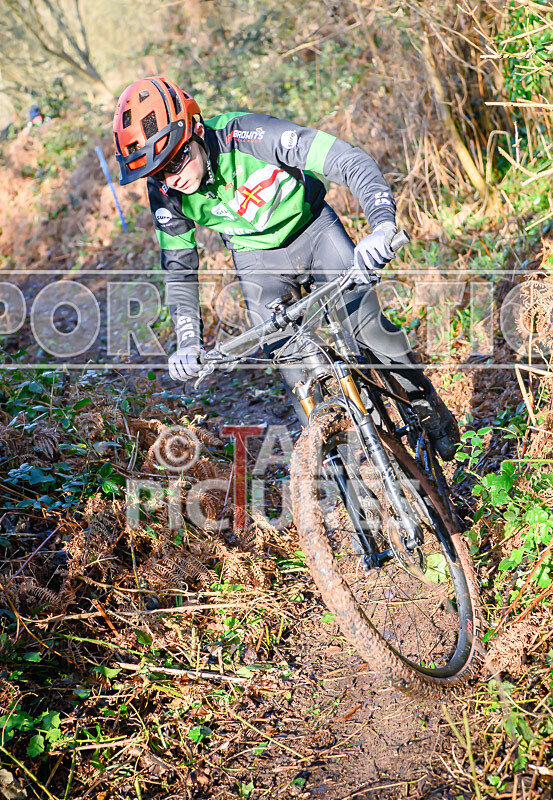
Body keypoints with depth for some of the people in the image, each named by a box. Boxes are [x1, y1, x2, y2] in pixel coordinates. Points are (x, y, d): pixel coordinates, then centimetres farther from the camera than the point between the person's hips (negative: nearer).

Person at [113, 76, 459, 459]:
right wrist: (188, 342, -22)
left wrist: (382, 225, -55)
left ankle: (428, 404, 13)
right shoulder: (166, 194, -21)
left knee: (367, 325, -13)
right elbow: (179, 269, -9)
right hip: (258, 255, 3)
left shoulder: (246, 135, -35)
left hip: (311, 225, -2)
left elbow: (351, 161, -39)